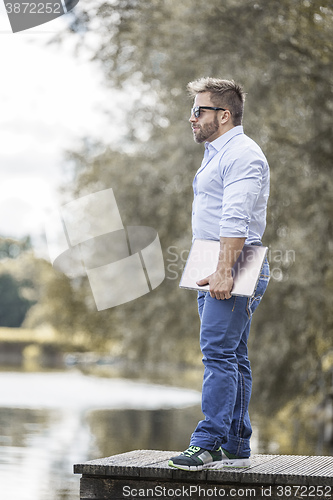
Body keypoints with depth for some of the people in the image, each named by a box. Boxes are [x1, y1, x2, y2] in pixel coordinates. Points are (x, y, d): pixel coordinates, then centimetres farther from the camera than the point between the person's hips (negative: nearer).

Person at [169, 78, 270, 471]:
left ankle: (209, 443, -14)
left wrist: (224, 272, -28)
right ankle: (235, 448, 12)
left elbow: (236, 220, -22)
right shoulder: (216, 154, 22)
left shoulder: (242, 154, -11)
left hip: (236, 269, -10)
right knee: (232, 357, 9)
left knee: (218, 352, -14)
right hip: (216, 271, 10)